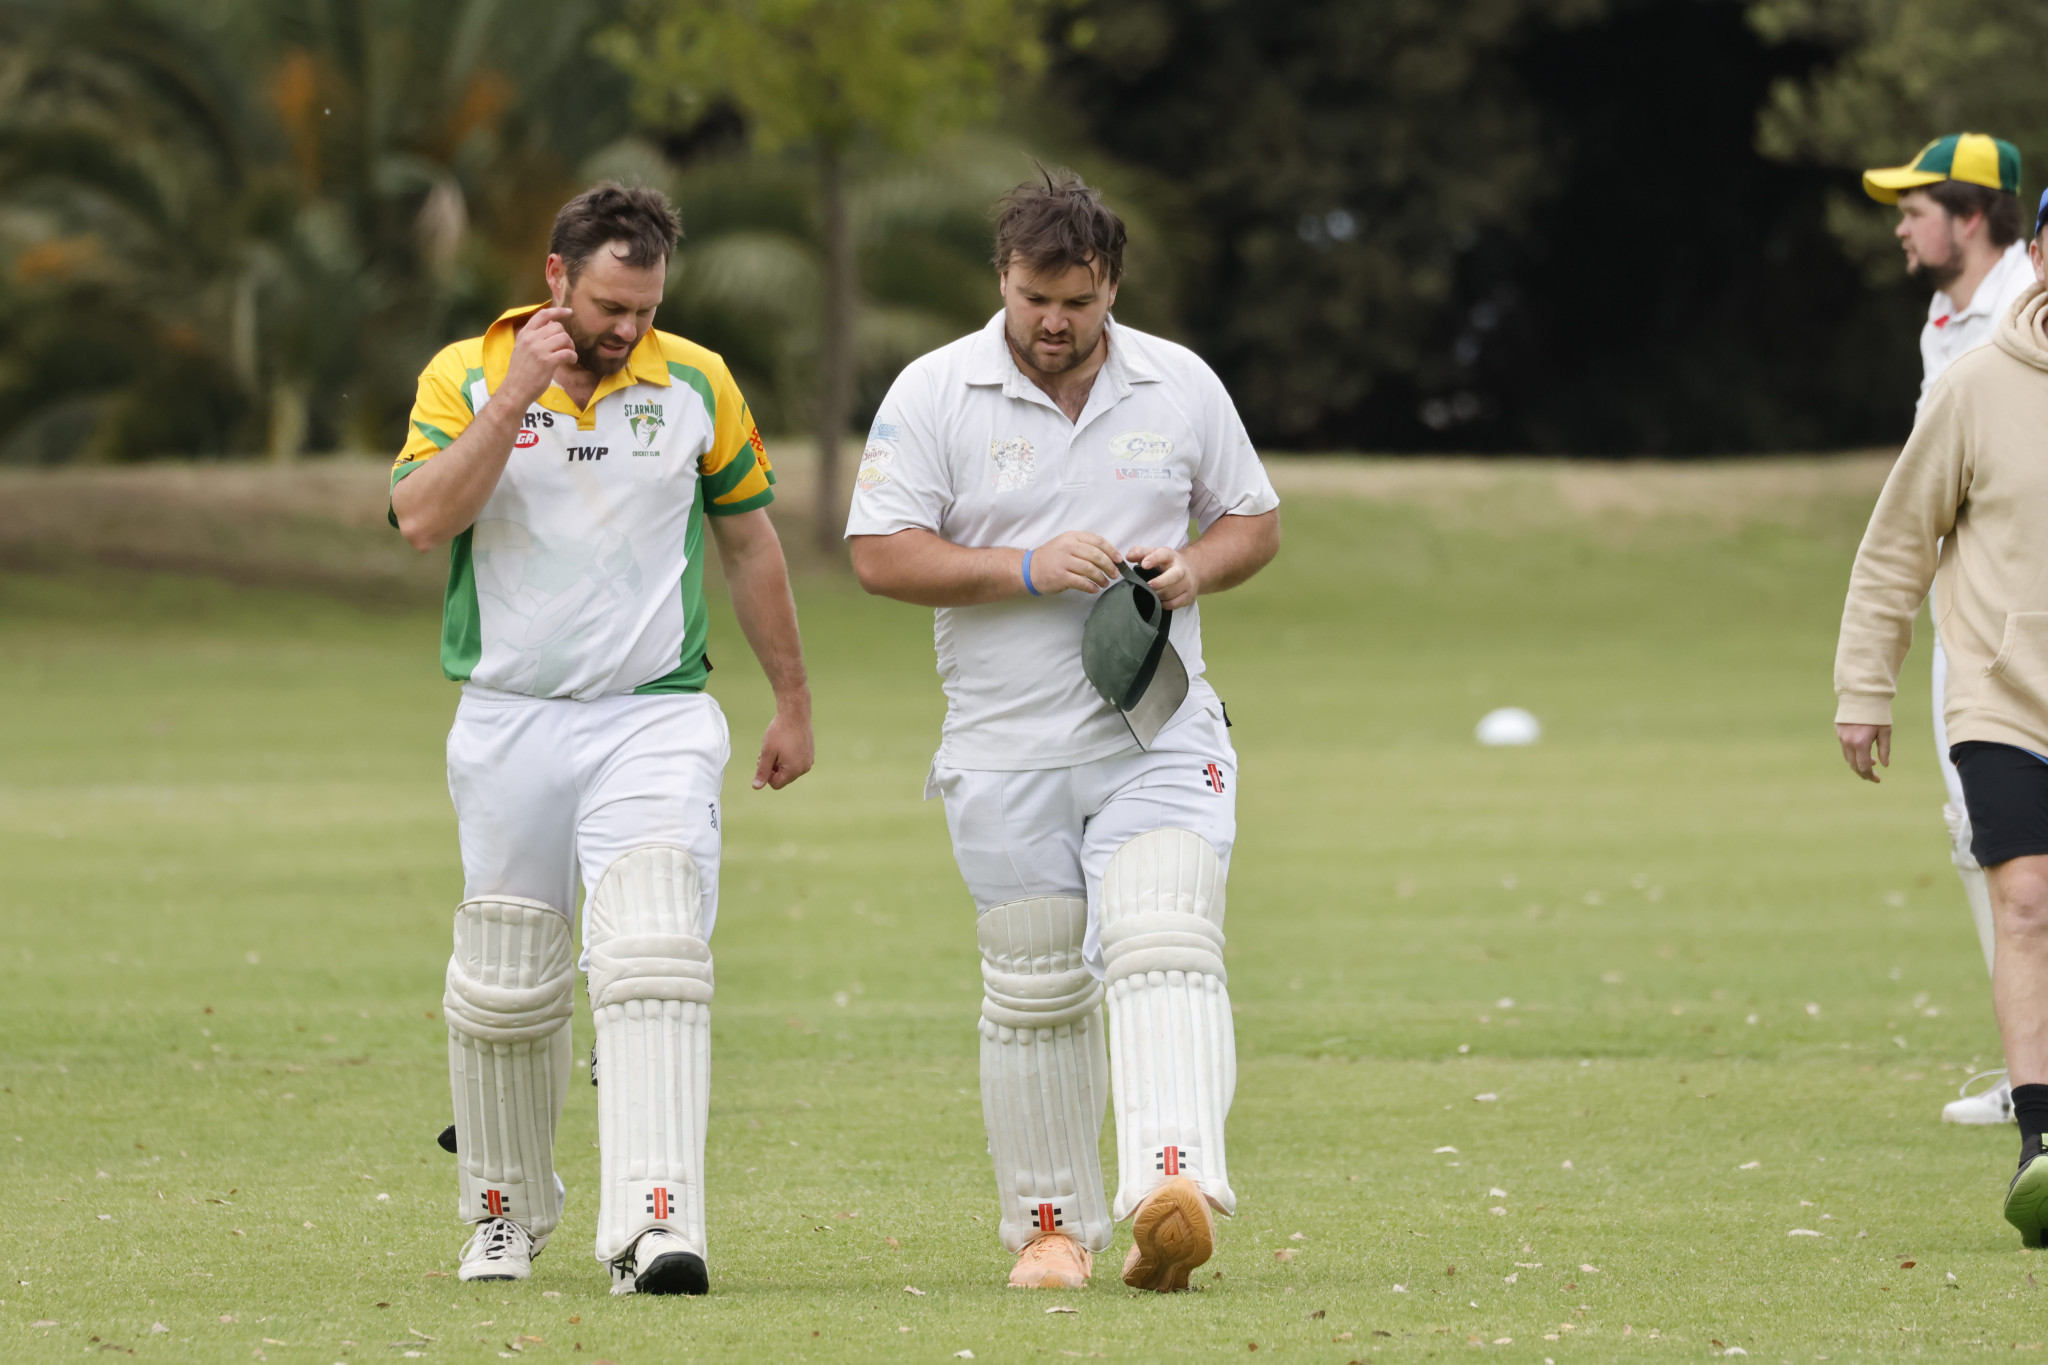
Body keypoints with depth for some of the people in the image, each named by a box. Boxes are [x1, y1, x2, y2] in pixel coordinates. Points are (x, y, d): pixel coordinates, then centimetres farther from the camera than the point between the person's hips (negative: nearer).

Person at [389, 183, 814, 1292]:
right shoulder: (464, 377, 0)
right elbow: (422, 520, -15)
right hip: (509, 723, 1)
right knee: (505, 990, 8)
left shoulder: (696, 384, 4)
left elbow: (748, 542, 14)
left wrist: (793, 703, 16)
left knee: (655, 960, -19)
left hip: (656, 719, 0)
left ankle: (655, 1225, -28)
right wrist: (514, 398, -19)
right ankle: (507, 1209, 31)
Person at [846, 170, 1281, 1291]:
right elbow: (880, 556, -6)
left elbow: (1255, 523, 15)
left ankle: (1173, 1188, -35)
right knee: (1034, 995, 6)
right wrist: (1026, 570, -17)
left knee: (1164, 947, -20)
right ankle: (1051, 1225, 19)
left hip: (1160, 737, 0)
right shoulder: (934, 393, -1)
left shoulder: (1182, 387, 6)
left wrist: (1193, 567, -7)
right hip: (1007, 755, 0)